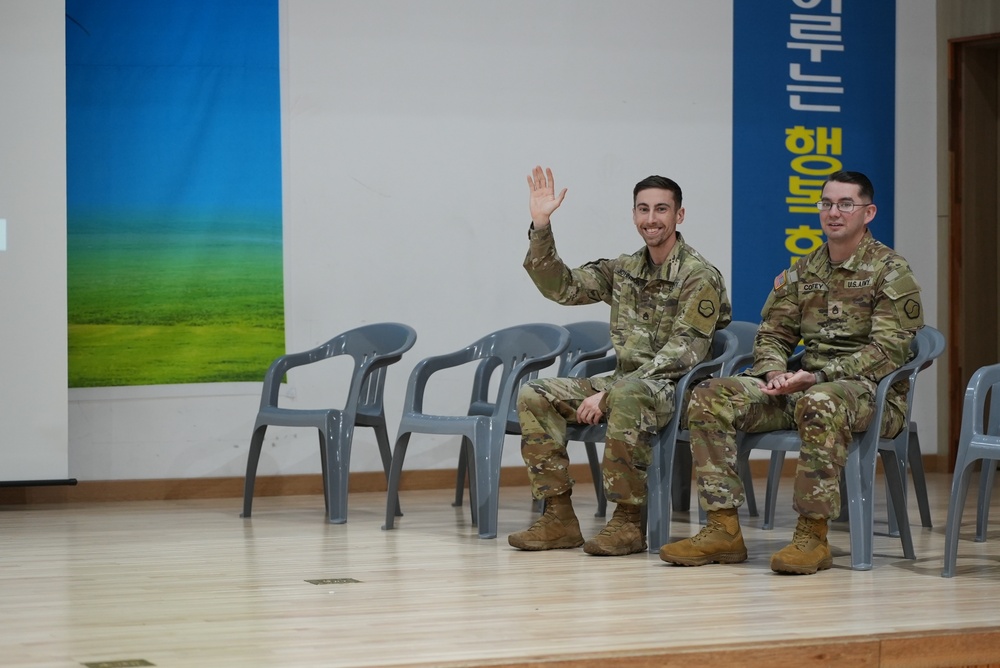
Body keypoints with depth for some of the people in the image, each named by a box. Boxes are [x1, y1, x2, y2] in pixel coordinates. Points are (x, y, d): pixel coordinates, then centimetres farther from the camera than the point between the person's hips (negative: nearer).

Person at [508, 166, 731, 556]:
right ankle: (559, 517, -11)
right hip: (623, 382, 7)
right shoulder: (624, 270, 12)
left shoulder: (699, 276, -10)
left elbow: (681, 354, -18)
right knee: (534, 396, -9)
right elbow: (561, 287, 9)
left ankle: (628, 521, -31)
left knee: (627, 395, -41)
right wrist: (540, 226, -5)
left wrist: (607, 395, -23)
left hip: (674, 389, -7)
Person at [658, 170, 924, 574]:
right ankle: (724, 529, -18)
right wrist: (774, 373, -9)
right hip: (803, 386, 6)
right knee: (710, 397, -14)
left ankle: (813, 536, -35)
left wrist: (816, 377, -22)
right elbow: (773, 333, 16)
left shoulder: (891, 272, -3)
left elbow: (888, 351, -13)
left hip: (872, 393, -6)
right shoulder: (802, 272, 16)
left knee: (818, 403, -42)